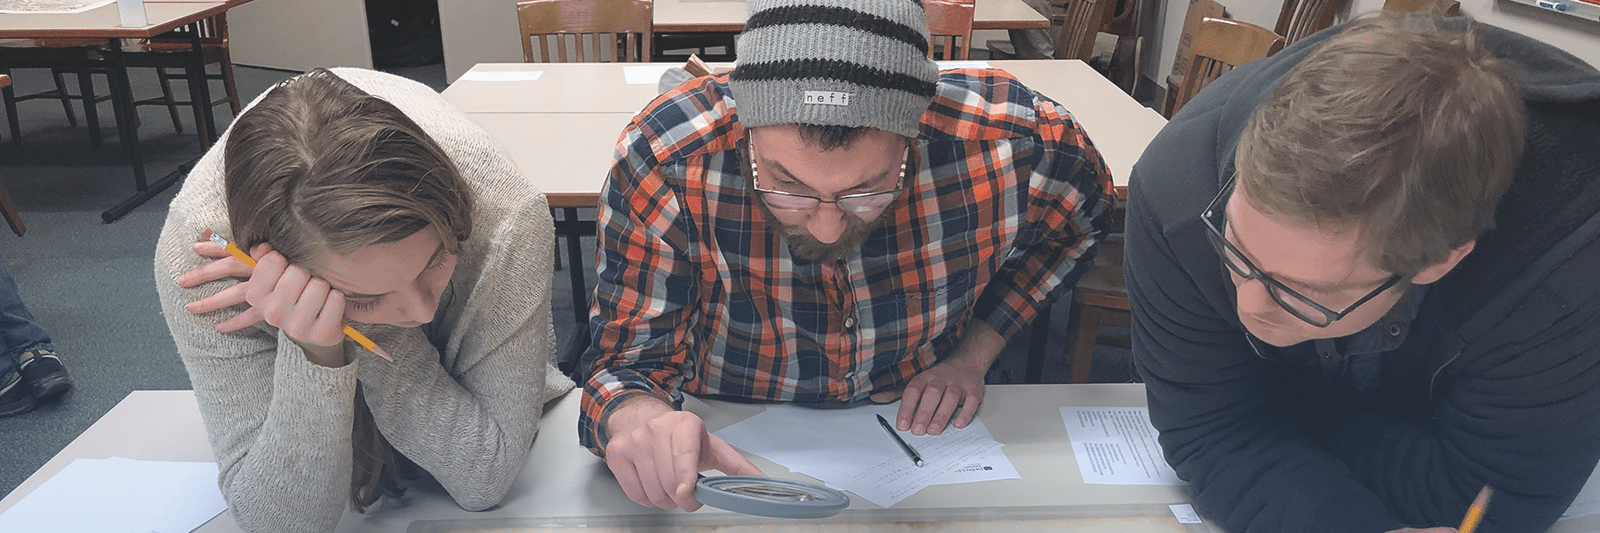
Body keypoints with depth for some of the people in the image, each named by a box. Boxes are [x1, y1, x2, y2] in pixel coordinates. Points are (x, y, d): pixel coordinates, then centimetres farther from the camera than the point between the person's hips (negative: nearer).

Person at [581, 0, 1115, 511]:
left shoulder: (1018, 139, -22)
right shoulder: (662, 160, -25)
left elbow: (1077, 219, 1)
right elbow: (630, 355, -16)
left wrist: (973, 355, -5)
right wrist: (639, 419, -39)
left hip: (922, 426, 3)